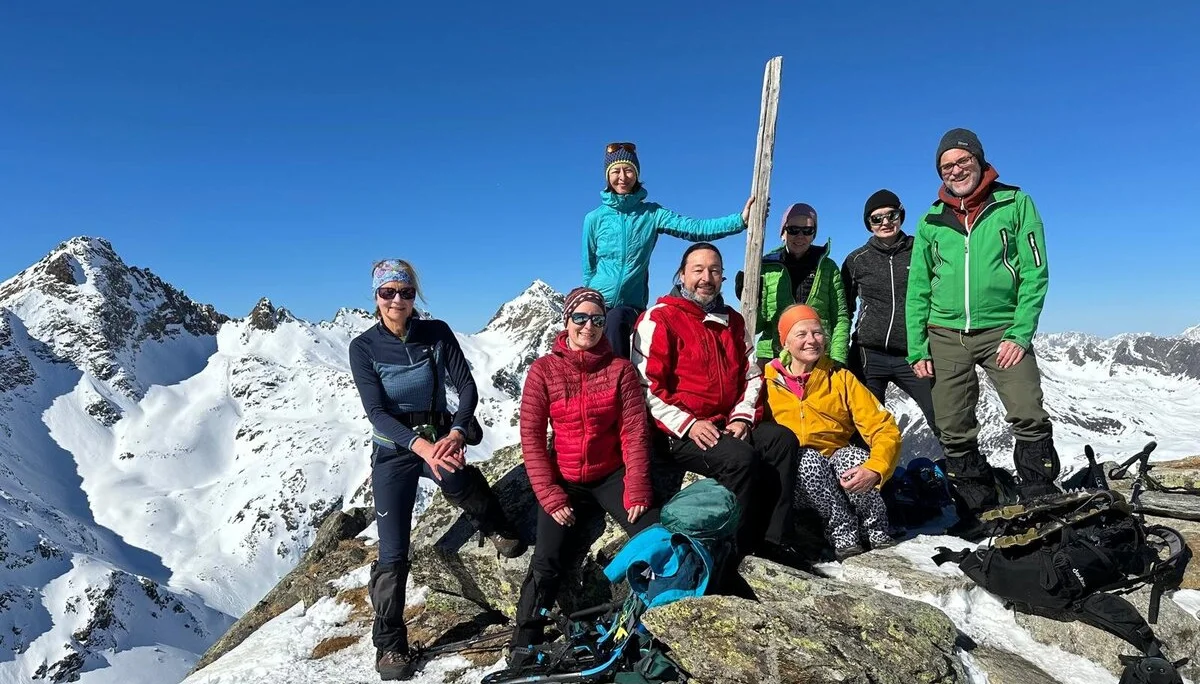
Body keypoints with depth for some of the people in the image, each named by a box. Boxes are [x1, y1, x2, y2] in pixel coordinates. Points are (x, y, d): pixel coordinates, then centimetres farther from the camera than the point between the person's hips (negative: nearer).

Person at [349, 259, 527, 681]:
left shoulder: (437, 333, -7)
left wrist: (455, 433, -29)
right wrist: (421, 445, -33)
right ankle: (389, 643, 13)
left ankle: (498, 527, 14)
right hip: (394, 450, -2)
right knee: (393, 554, -4)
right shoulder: (364, 347, -10)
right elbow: (377, 412, -18)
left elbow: (467, 387, -10)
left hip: (441, 439, 3)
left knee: (457, 483, -21)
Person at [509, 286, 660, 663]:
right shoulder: (544, 370, -5)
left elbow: (634, 432, -5)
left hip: (612, 475, 1)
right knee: (546, 563, -14)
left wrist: (636, 490, -14)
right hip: (564, 481, -1)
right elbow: (531, 436, -6)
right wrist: (549, 495, -13)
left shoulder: (620, 369, -3)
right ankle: (524, 650, 3)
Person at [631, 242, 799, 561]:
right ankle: (739, 548, -12)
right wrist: (688, 424, -18)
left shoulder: (732, 321, 18)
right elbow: (645, 386, -11)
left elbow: (751, 376, 17)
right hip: (680, 433, -6)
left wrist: (742, 416, -2)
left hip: (728, 424, 6)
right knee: (740, 457, -29)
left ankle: (772, 540, -15)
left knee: (782, 439, -18)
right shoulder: (659, 319, -4)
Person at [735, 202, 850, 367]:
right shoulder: (767, 267, 7)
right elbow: (757, 325, 8)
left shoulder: (827, 267, 9)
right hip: (772, 355, 0)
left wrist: (837, 360, -3)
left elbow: (840, 318, 8)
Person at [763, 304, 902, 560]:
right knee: (808, 458, -32)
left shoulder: (841, 379, 1)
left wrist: (874, 469, -25)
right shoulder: (768, 381, 0)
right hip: (797, 480, -1)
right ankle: (842, 533, -19)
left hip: (842, 476, 1)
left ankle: (877, 532, -11)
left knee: (851, 456, -31)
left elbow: (885, 429, -7)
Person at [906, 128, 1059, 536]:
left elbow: (1035, 273, -2)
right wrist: (917, 349, 2)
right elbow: (918, 290, 10)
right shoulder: (932, 221, 10)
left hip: (1002, 330, -2)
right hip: (945, 336, 3)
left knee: (1029, 417, -17)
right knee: (954, 432, 4)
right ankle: (978, 509, 17)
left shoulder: (1015, 203, 3)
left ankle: (1042, 504, 0)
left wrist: (1020, 333, -12)